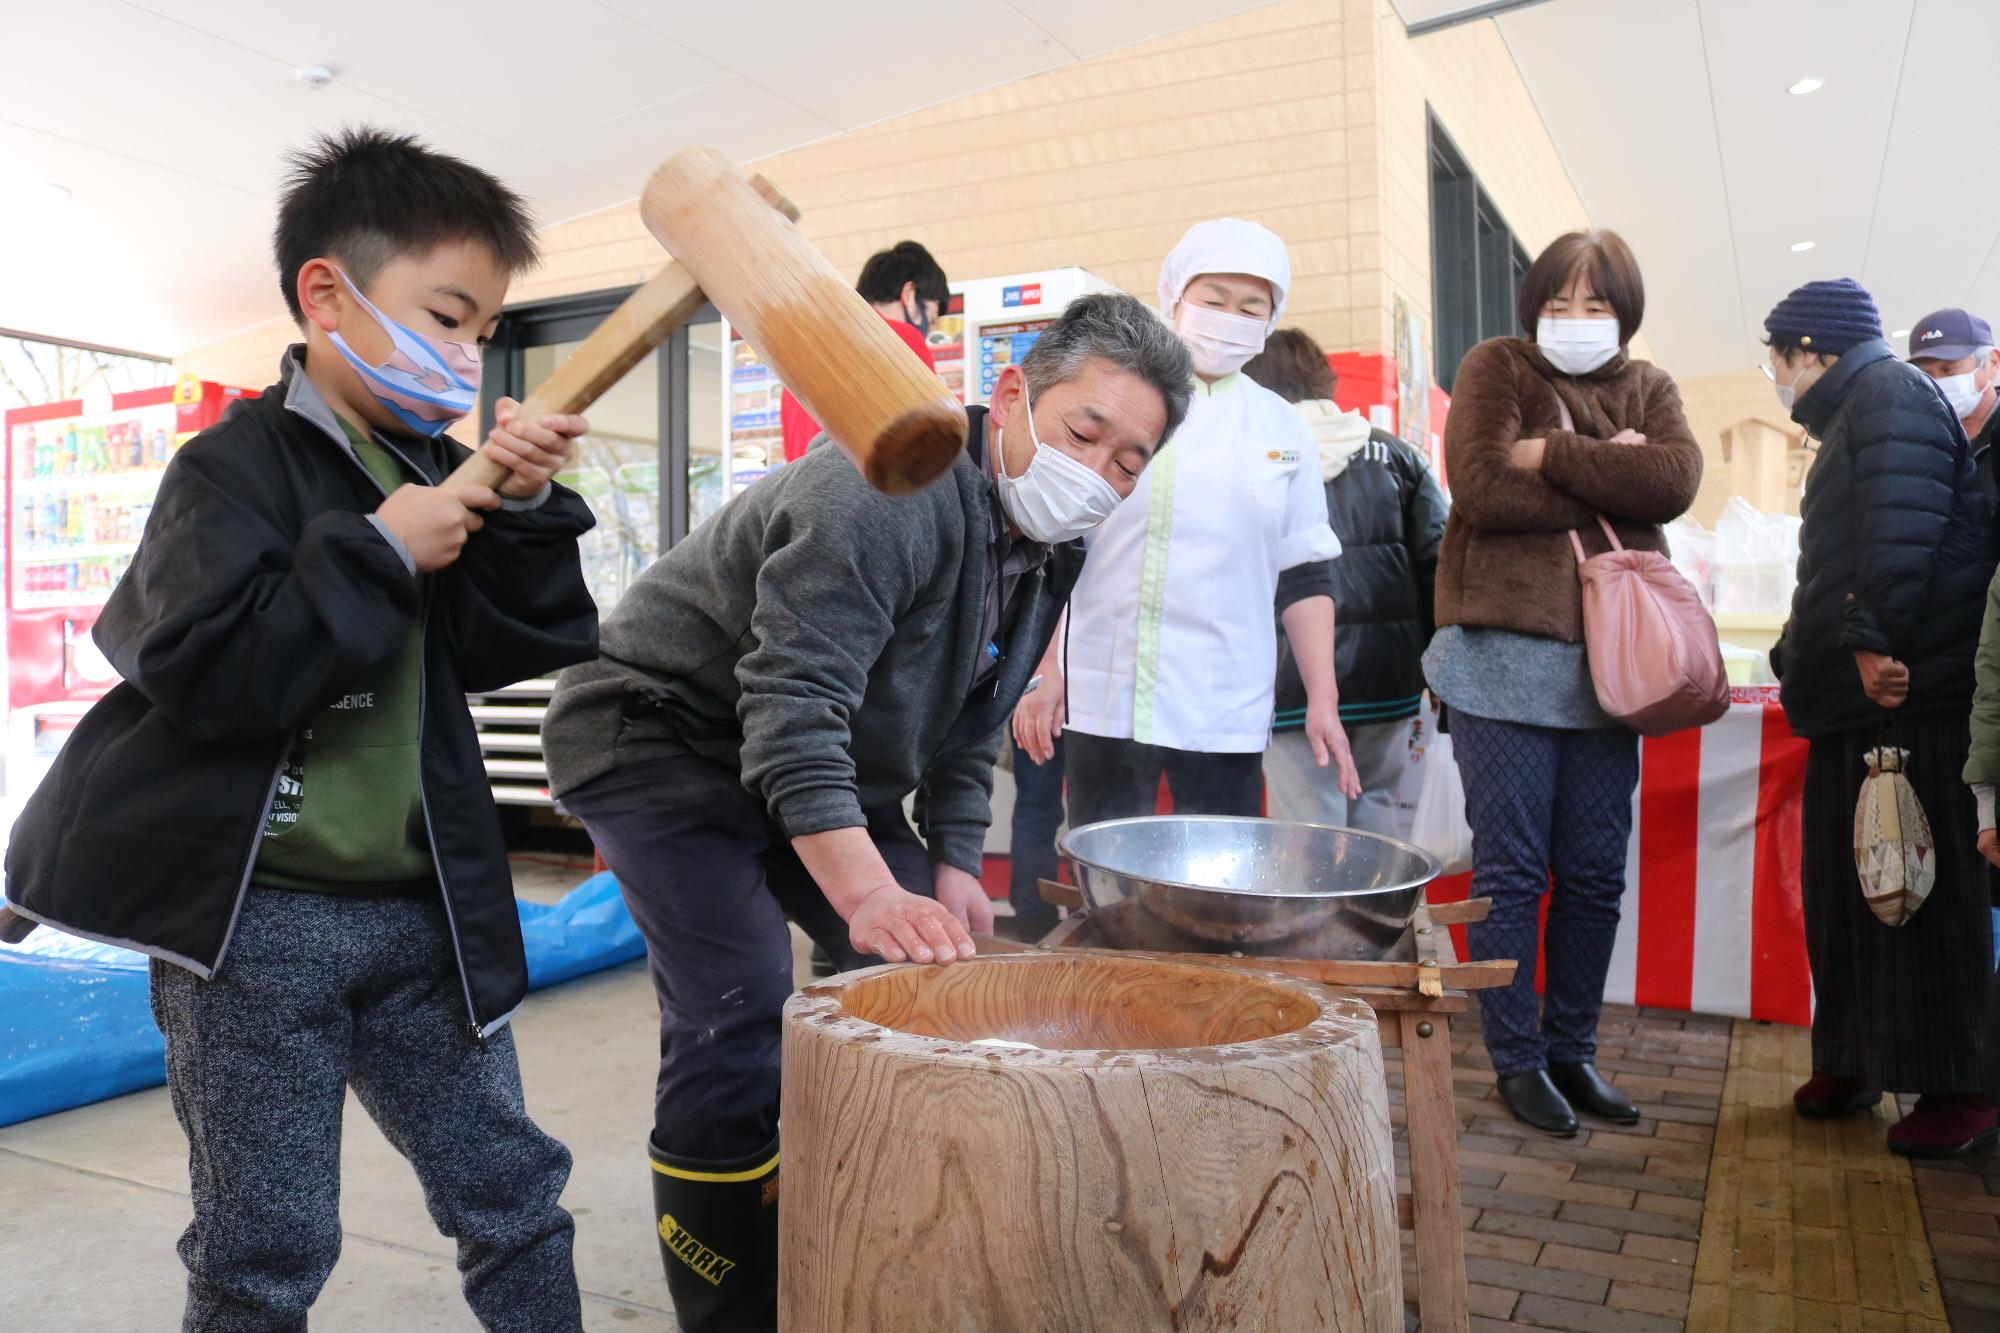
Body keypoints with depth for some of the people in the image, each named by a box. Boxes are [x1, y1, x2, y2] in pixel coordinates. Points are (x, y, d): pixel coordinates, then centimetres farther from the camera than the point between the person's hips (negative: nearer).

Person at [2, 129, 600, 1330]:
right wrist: (376, 551, -20)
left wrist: (524, 512, -10)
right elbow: (205, 677, -21)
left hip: (419, 908, 6)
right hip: (254, 918, -5)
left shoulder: (434, 473, 8)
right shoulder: (239, 467, -9)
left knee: (517, 1198, 12)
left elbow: (508, 647, 3)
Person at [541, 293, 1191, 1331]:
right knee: (737, 1014, -18)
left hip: (822, 768, 9)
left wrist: (951, 867, -2)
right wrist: (868, 894, -45)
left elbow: (971, 724, 8)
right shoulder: (891, 491, -29)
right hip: (664, 733, -8)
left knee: (929, 968, 4)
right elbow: (791, 708, -37)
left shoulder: (1050, 546, 1)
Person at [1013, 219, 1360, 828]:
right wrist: (1044, 673, -2)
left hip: (1227, 712, 2)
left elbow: (1304, 576, 10)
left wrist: (1323, 699, 4)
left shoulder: (1282, 428, 10)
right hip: (1102, 701, -2)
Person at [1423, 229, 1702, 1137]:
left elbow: (1676, 480, -6)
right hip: (1506, 650, -4)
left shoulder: (1649, 389, 15)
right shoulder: (1495, 368, 4)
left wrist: (1550, 455, -11)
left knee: (1595, 874, 9)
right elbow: (1481, 491, -13)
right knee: (1511, 870, 1)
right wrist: (1609, 481, -6)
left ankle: (1573, 1050, 24)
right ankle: (1517, 1060, 14)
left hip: (1609, 657, 4)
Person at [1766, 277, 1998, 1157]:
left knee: (1926, 892, -5)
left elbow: (1901, 532, -20)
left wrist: (1871, 641, -24)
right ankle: (1852, 1060, 22)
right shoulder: (1850, 417, 24)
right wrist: (1808, 658, 17)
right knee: (1847, 883, 12)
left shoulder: (1889, 391, -5)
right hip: (1856, 697, 10)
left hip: (1909, 693, -10)